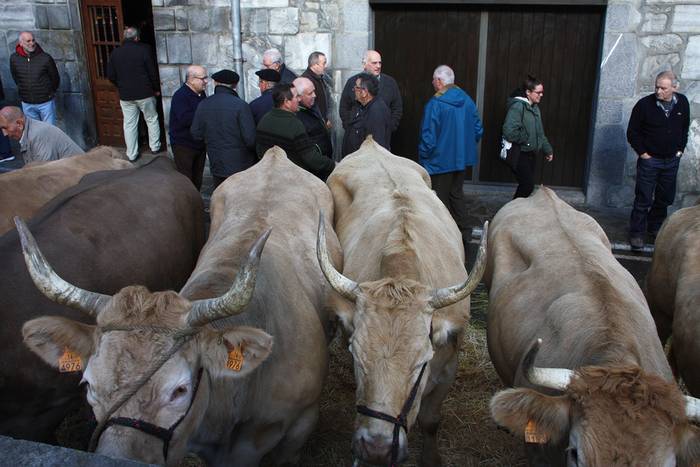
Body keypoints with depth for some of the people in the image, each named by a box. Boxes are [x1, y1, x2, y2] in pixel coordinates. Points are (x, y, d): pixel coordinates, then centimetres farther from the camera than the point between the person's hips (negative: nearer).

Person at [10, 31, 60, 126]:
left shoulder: (46, 58, -12)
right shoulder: (14, 59, -4)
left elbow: (55, 79, 1)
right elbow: (16, 78, 14)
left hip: (46, 102, -3)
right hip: (27, 104, 3)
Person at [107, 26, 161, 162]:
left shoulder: (115, 52, 1)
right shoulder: (144, 50, -9)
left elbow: (110, 75, 5)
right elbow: (153, 72, -7)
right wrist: (156, 89, 6)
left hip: (125, 96, 3)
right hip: (145, 94, -3)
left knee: (129, 124, 8)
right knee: (152, 120, 15)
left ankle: (132, 154, 12)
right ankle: (155, 147, 21)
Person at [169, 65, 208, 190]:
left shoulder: (201, 93, 8)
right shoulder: (180, 96, -17)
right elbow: (185, 119, -31)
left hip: (200, 143, 8)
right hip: (183, 146, -7)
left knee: (197, 179, 16)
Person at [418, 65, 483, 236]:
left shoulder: (435, 103, -19)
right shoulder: (467, 100, 1)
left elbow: (428, 136, -19)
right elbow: (478, 129, 6)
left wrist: (423, 156, -5)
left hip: (440, 160, -6)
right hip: (462, 158, 6)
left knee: (440, 199, 5)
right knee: (457, 194, 19)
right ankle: (462, 231, 25)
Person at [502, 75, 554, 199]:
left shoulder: (535, 107, 12)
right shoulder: (518, 106, -17)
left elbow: (539, 133, 21)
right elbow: (509, 132, -28)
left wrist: (548, 149, 17)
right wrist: (526, 141, -15)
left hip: (530, 154, 9)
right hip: (519, 154, -9)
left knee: (527, 185, 11)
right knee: (527, 186, -9)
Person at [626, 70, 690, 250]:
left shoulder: (682, 102, -1)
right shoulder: (644, 104, -14)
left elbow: (685, 128, 14)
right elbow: (632, 132, -7)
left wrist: (680, 149, 7)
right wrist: (642, 153, -9)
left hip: (672, 160, 4)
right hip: (650, 160, -4)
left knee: (666, 198, 13)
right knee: (643, 199, 0)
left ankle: (655, 228, 31)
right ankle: (637, 233, 12)